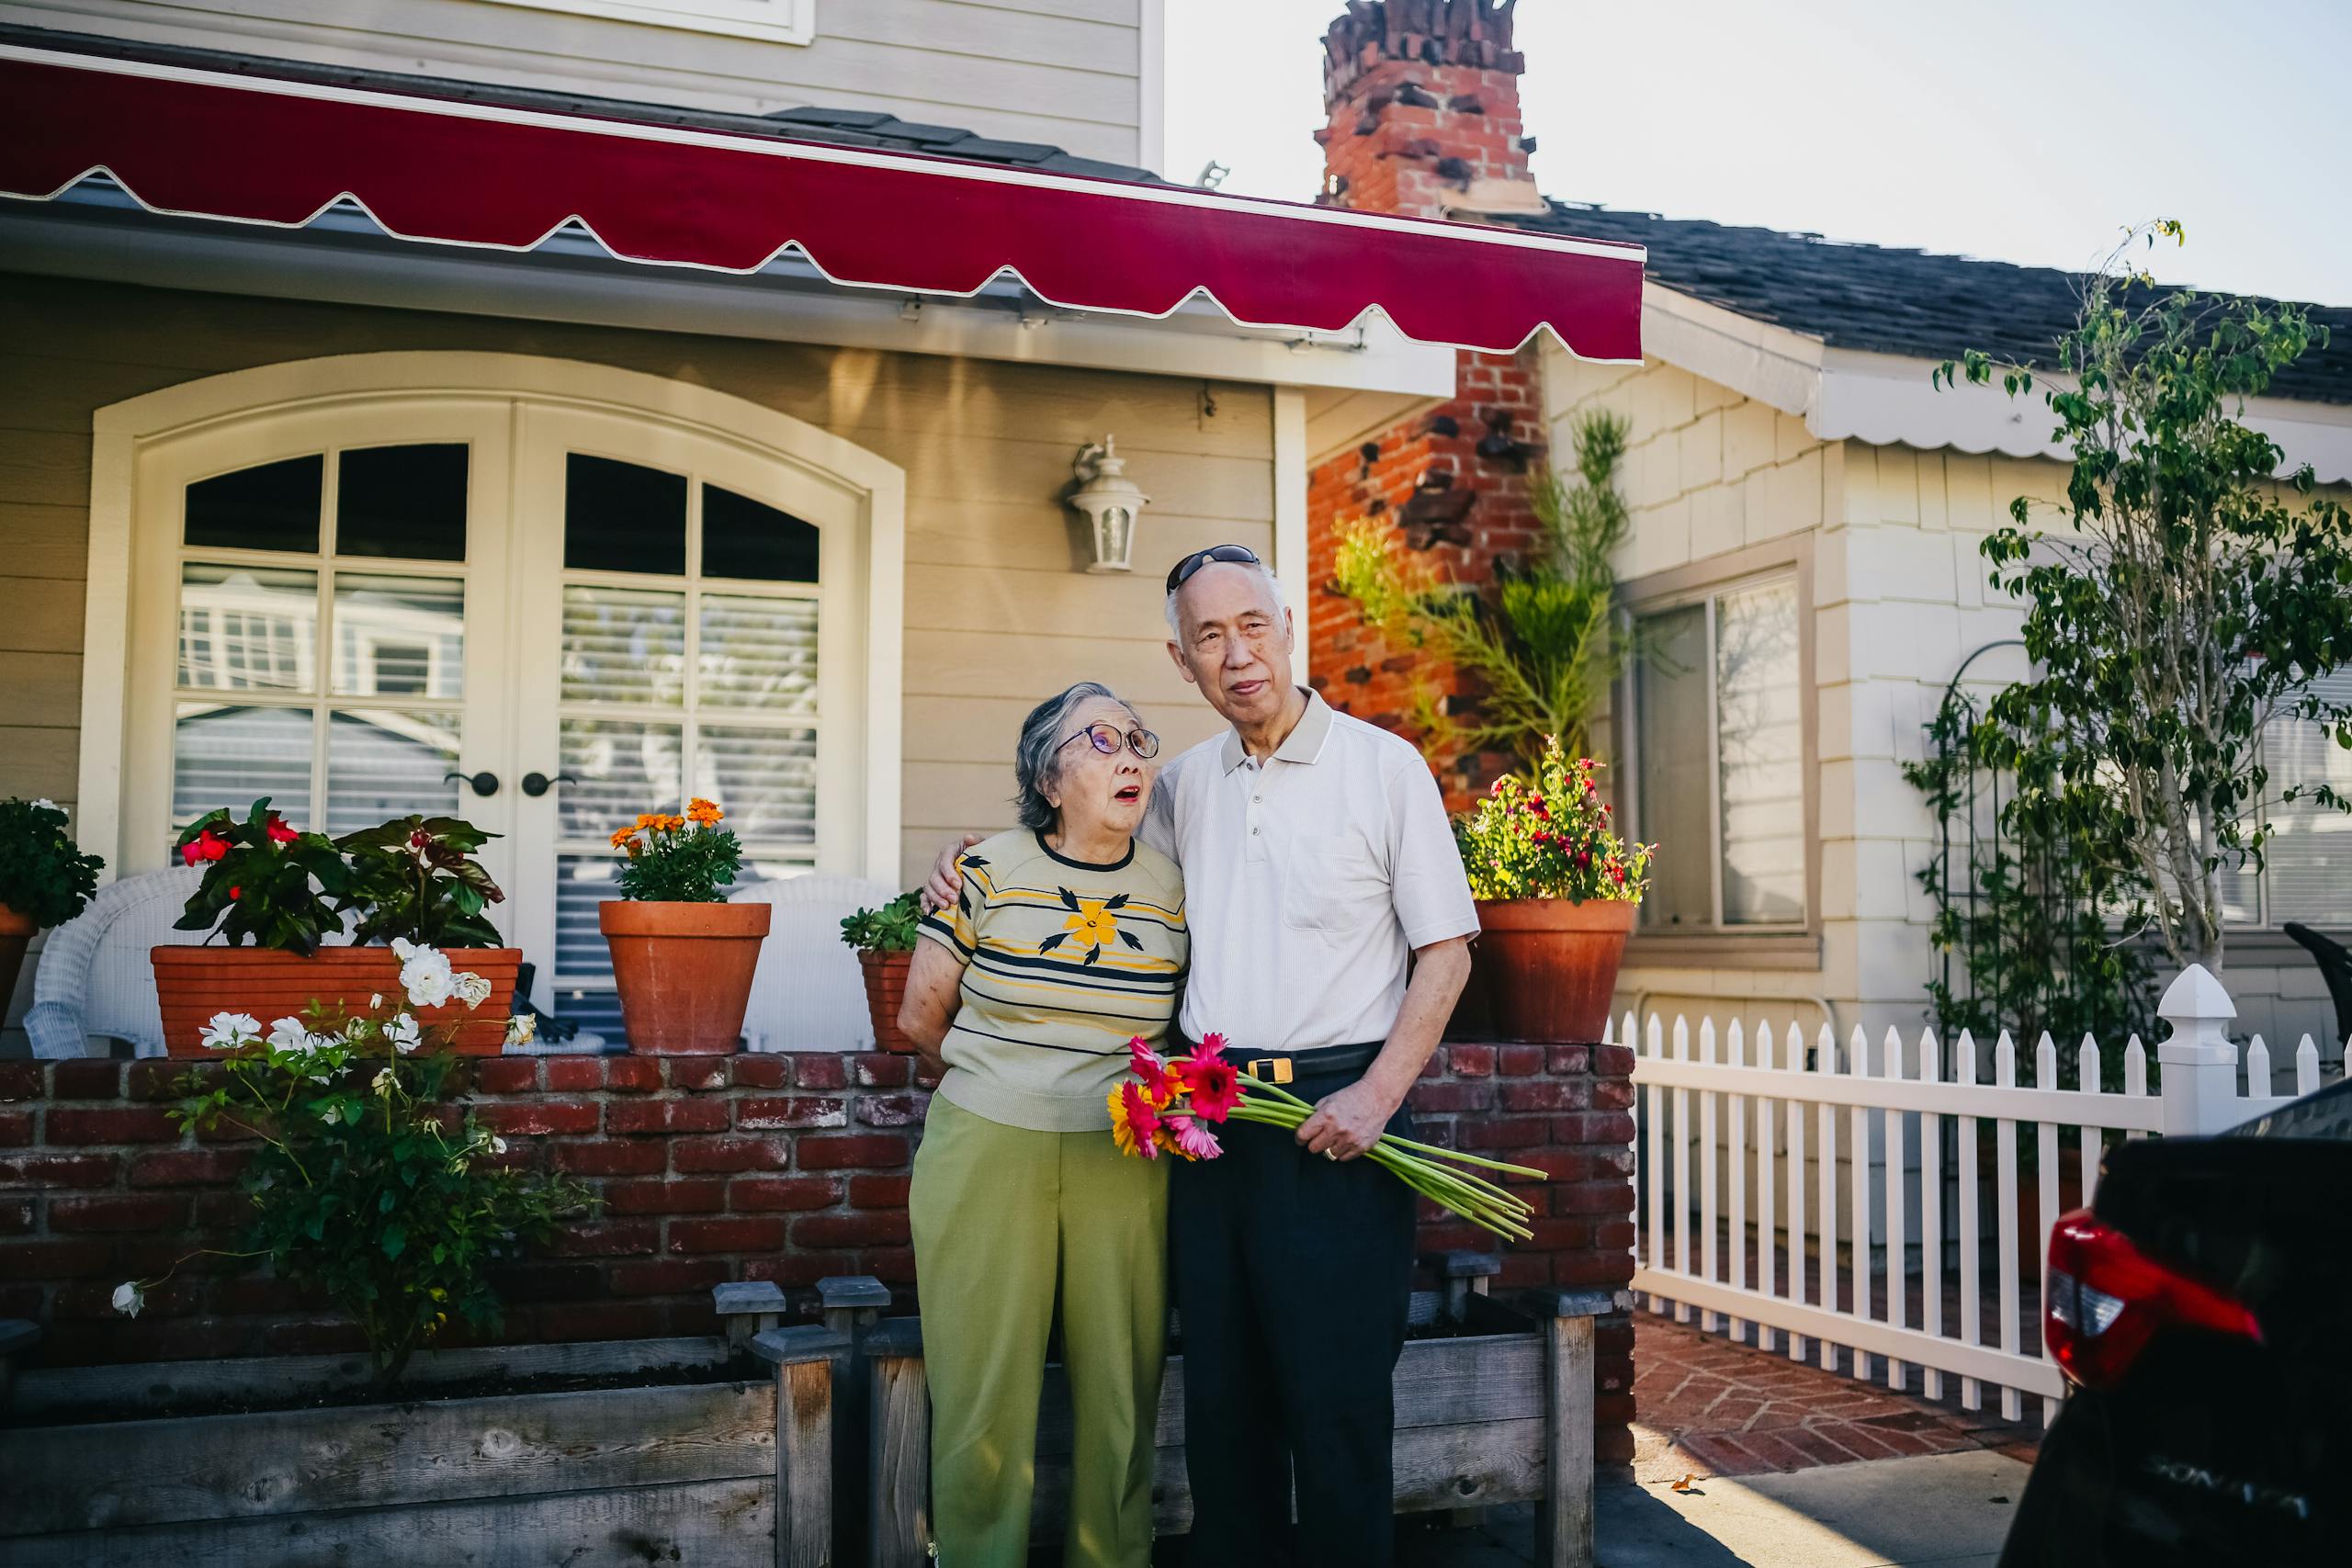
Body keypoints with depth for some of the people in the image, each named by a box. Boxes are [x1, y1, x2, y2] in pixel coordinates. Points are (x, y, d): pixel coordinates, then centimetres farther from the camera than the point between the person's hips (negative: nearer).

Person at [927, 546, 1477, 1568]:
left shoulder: (1383, 766, -2)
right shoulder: (1183, 785, 11)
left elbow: (1446, 950, -2)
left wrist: (1378, 1094, -13)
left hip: (1333, 1111, -4)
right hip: (1207, 1116, 5)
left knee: (1336, 1399, -1)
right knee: (1220, 1394, 11)